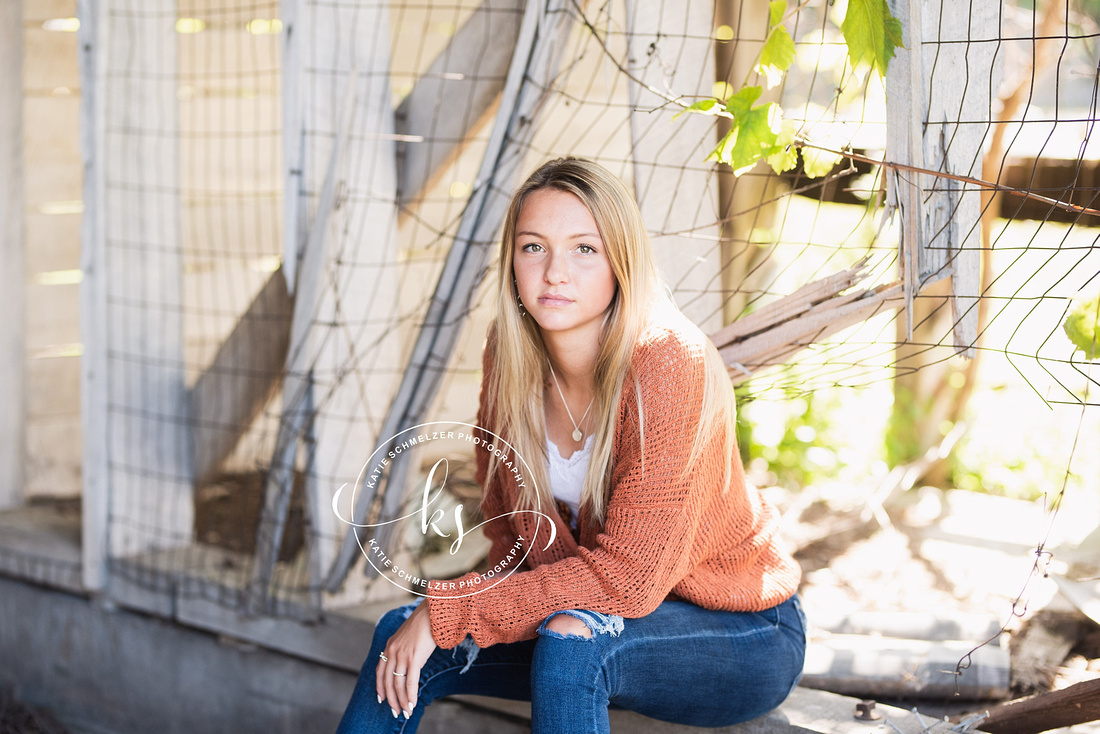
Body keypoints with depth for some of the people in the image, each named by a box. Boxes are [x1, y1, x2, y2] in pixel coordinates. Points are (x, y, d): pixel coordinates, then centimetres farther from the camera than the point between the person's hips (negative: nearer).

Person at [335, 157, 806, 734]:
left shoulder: (669, 363, -27)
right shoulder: (508, 356, -7)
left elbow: (627, 577, -30)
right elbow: (505, 514, 8)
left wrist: (443, 612, -28)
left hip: (742, 635, -6)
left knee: (571, 639, -35)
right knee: (402, 636, -8)